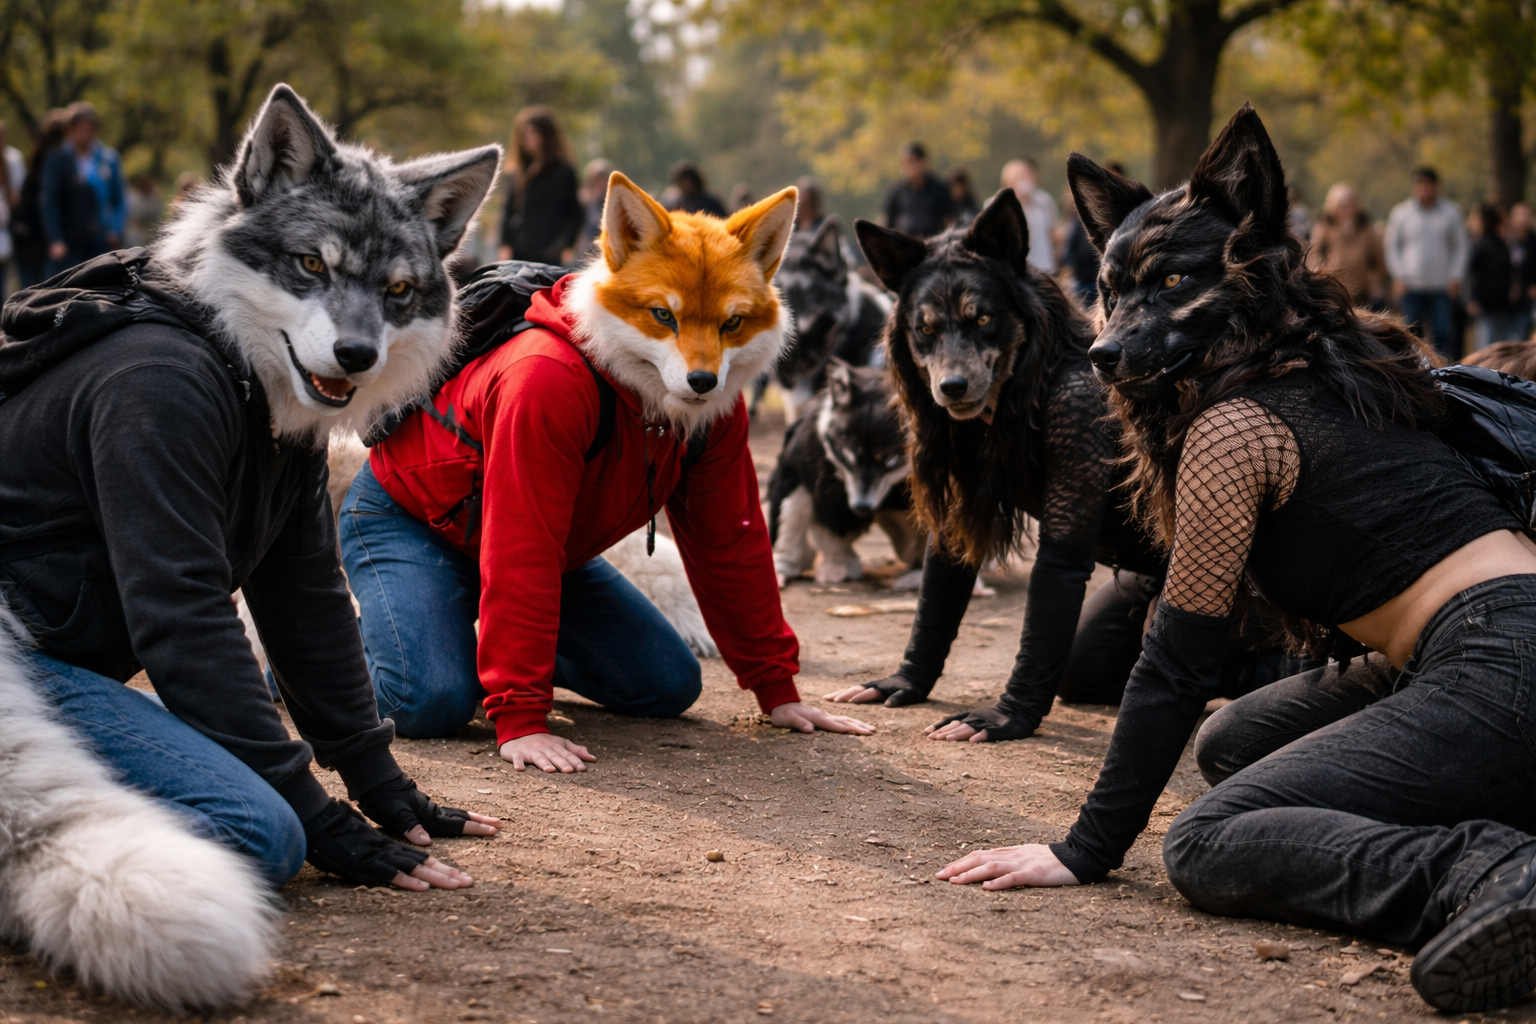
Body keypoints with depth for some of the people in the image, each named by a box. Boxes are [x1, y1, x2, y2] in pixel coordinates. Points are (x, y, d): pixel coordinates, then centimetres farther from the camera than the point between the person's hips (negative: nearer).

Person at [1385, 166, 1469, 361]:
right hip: (1410, 286, 0)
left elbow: (1460, 247, 11)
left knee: (1443, 334, -7)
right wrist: (1398, 277, -2)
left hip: (1442, 287, 0)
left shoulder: (1451, 212, 8)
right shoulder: (1400, 212, 6)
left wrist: (1455, 277, 0)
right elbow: (1392, 246, 9)